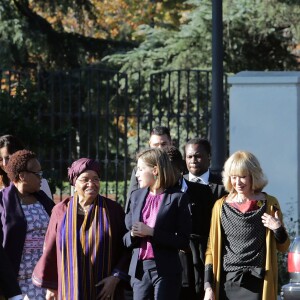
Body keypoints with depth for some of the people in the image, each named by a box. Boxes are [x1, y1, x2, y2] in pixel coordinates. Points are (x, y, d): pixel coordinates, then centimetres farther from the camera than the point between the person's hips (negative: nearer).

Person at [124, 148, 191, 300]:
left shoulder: (177, 198, -3)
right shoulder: (136, 196, 14)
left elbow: (183, 241, -8)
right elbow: (126, 239, 17)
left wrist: (151, 232, -15)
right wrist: (133, 234, -6)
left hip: (166, 271, -5)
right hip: (140, 269, 5)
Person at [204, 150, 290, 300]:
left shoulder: (269, 205, 5)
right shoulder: (221, 206, 9)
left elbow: (283, 247, 12)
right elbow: (212, 249, 13)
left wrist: (278, 229, -9)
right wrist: (208, 286, 6)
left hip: (257, 285, -2)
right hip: (227, 283, 2)